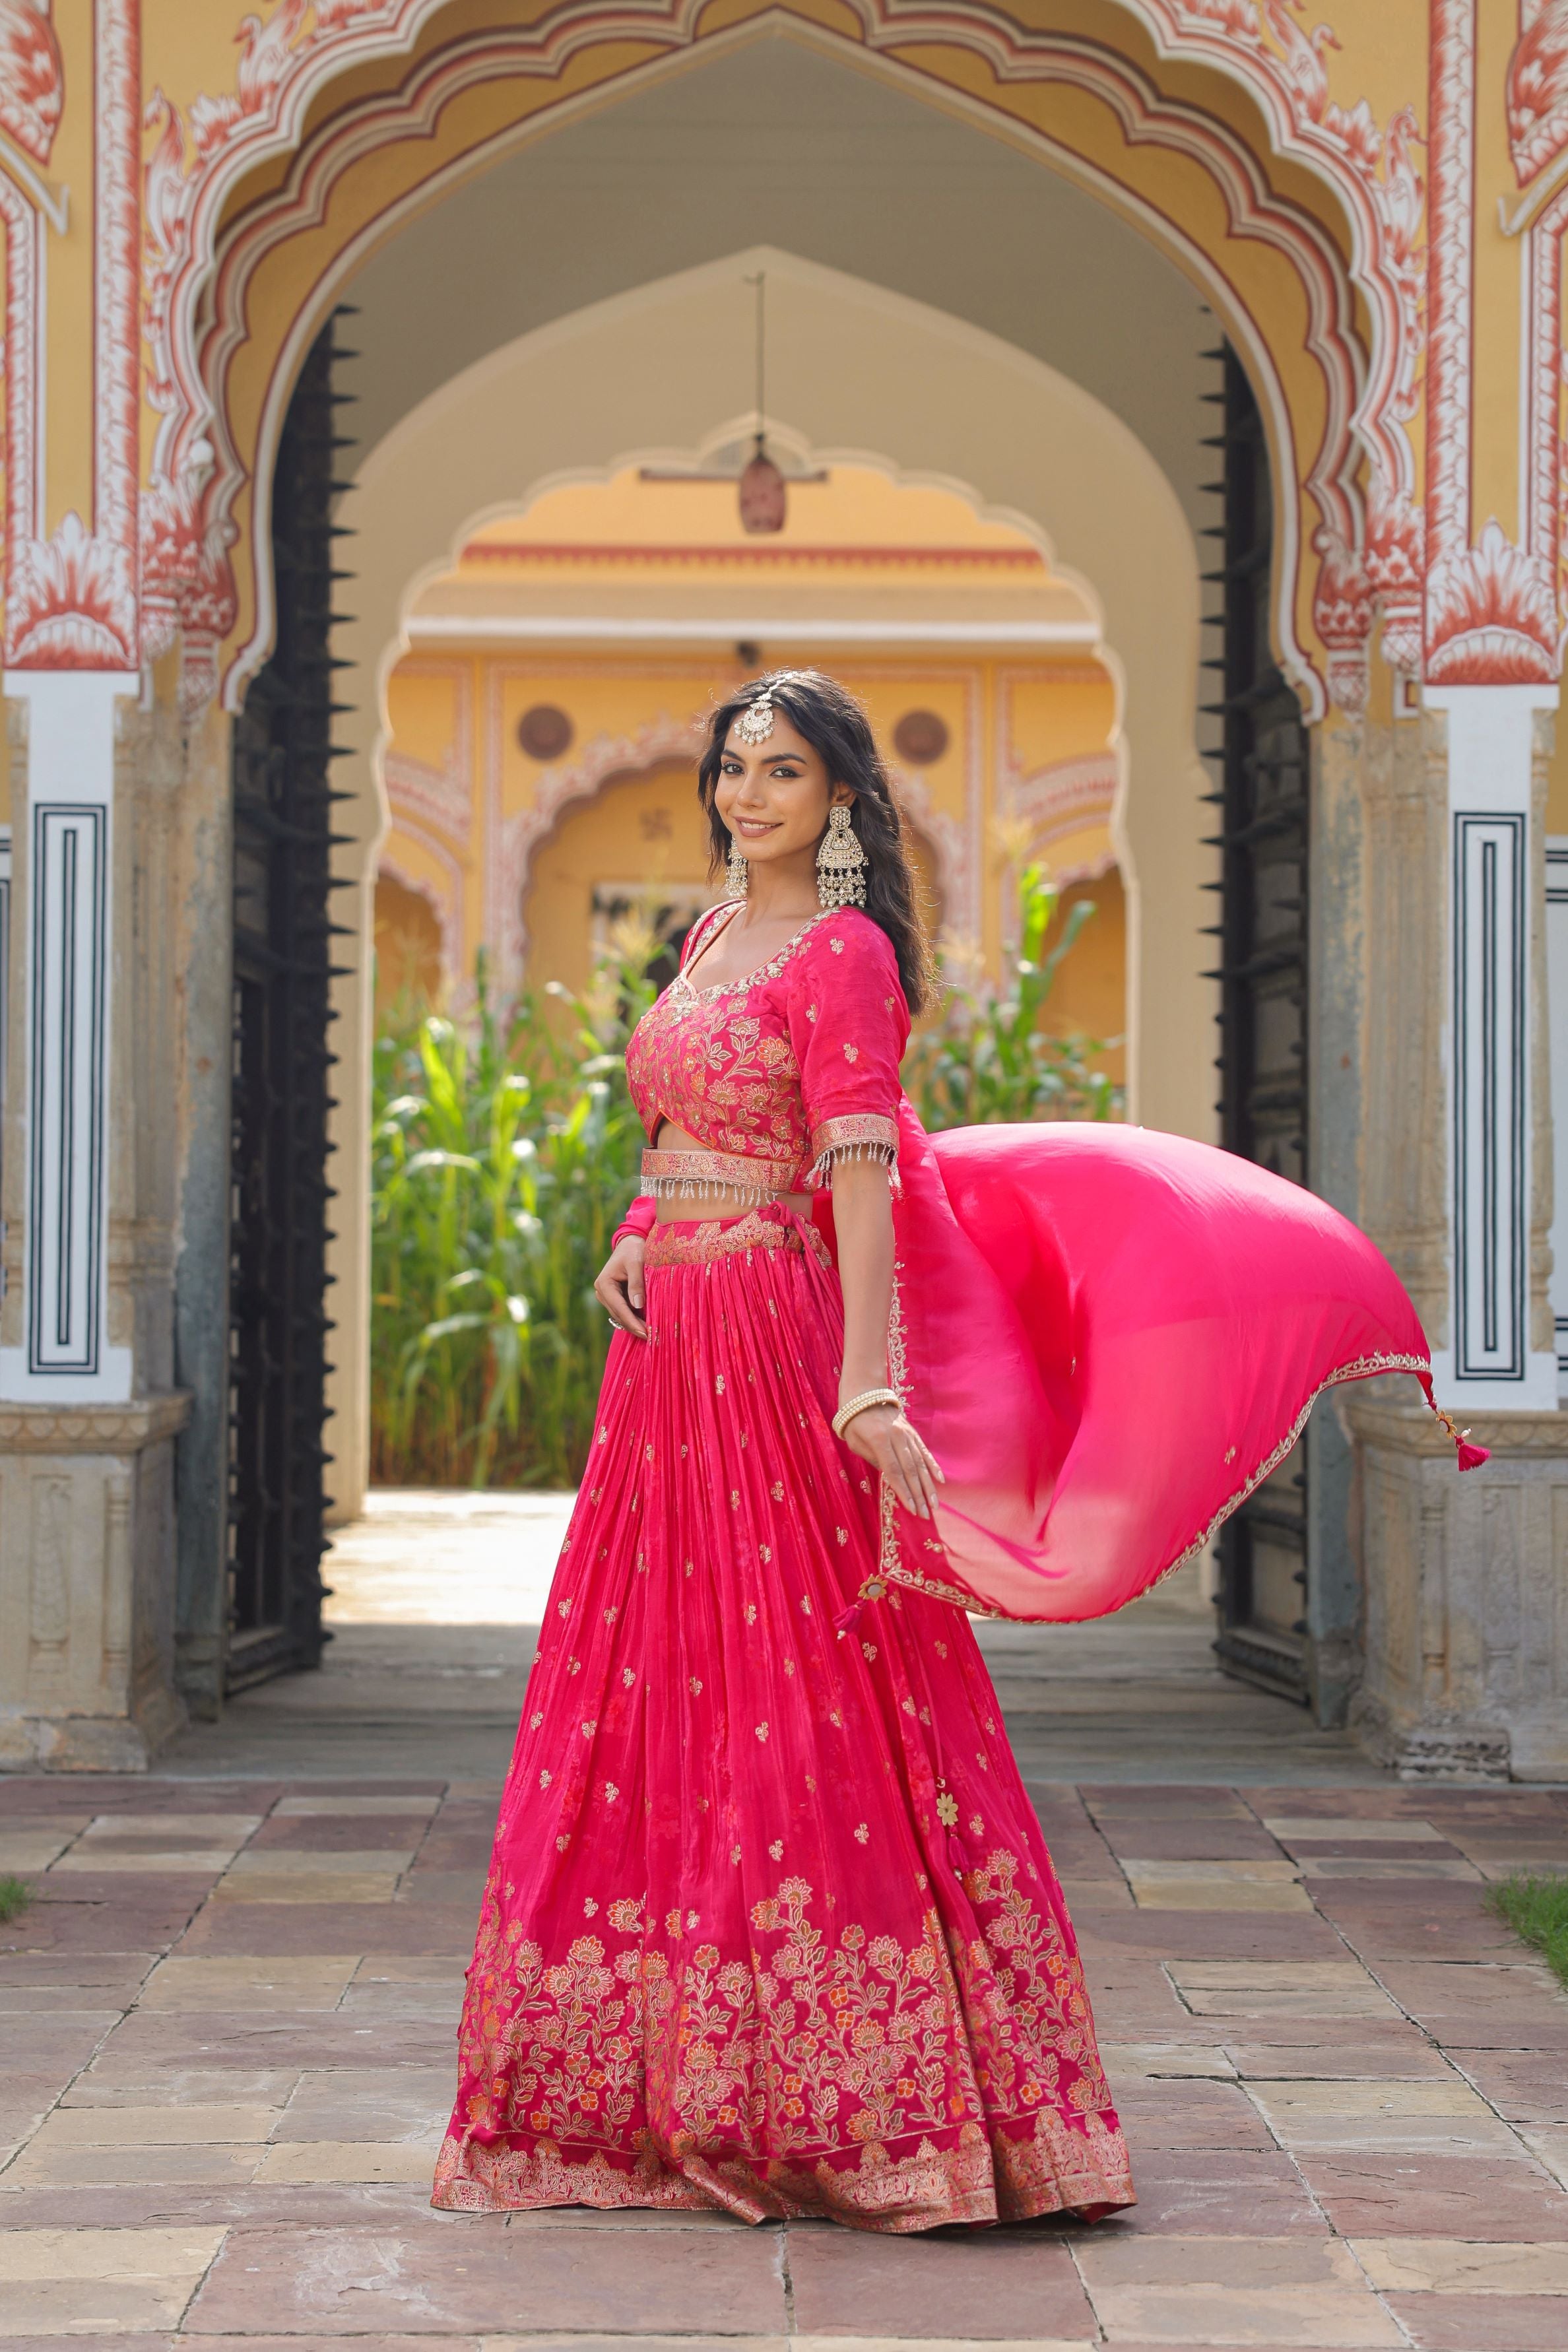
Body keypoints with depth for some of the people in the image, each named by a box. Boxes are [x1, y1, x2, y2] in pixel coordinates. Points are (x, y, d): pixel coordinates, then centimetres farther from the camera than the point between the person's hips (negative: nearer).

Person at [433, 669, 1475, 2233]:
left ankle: (845, 2088, 1)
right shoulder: (711, 938, 16)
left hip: (774, 1336, -8)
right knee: (653, 1689, 10)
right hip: (669, 1345, 8)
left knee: (798, 1686, -6)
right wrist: (632, 1239, 10)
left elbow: (860, 1181, -19)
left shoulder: (840, 953, -9)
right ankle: (673, 2068, 20)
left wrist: (870, 1388, -27)